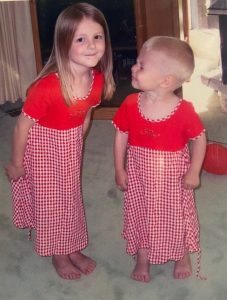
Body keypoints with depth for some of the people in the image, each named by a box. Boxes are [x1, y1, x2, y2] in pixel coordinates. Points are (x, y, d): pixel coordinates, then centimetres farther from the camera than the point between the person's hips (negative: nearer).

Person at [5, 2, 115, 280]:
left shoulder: (98, 79, -17)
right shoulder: (48, 87, -36)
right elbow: (23, 125, -23)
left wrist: (77, 142, 15)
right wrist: (16, 163, -11)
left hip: (71, 147, 6)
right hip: (43, 146, -5)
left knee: (70, 197, 21)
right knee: (50, 200, 11)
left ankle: (73, 249, 42)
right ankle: (58, 256, 33)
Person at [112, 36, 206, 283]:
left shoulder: (184, 110, -24)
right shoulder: (130, 104, -15)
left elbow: (199, 139, -10)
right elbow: (121, 136, -3)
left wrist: (193, 172, -10)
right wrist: (119, 170, -1)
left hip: (173, 177, -2)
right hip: (139, 175, 2)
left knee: (176, 216, 17)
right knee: (141, 216, 18)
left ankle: (183, 258, 44)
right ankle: (142, 260, 41)